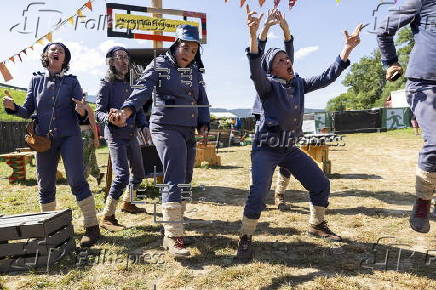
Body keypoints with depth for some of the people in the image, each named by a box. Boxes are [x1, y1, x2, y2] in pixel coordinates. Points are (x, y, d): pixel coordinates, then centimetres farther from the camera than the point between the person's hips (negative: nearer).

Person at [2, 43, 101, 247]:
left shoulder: (72, 81, 4)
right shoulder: (36, 80, 10)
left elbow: (79, 114, 1)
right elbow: (28, 111, 9)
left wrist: (81, 112, -22)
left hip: (69, 137, -3)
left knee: (77, 181, -11)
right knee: (45, 185, 9)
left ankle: (92, 227, -7)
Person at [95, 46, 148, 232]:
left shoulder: (129, 85, 13)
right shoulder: (107, 85, -5)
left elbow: (138, 110, 17)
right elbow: (98, 112, -9)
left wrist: (144, 126, 1)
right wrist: (108, 117, -30)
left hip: (131, 135, 7)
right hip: (116, 136, -7)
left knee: (138, 173, 17)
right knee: (122, 175, -17)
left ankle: (127, 203, 39)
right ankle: (107, 217, -7)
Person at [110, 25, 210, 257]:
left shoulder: (196, 71, 15)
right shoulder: (160, 65, -4)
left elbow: (202, 100, 17)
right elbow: (143, 89, -19)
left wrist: (203, 124, 1)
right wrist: (127, 110, -37)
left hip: (189, 132, 7)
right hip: (166, 128, -7)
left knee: (185, 181, 10)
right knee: (175, 180, -16)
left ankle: (174, 223, 24)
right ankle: (172, 237, -12)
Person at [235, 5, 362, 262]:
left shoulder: (299, 84, 6)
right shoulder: (268, 86, -11)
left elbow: (328, 77, 5)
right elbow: (256, 71, -31)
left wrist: (348, 48, -3)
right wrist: (254, 35, -46)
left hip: (290, 149, 7)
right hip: (266, 149, -6)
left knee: (321, 185, 10)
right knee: (258, 195, -20)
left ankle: (317, 225, 33)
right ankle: (246, 239, 1)